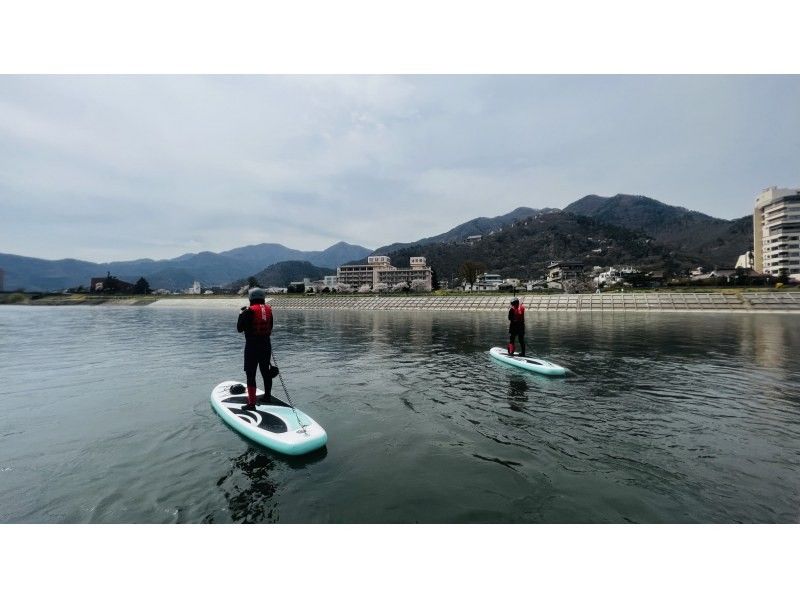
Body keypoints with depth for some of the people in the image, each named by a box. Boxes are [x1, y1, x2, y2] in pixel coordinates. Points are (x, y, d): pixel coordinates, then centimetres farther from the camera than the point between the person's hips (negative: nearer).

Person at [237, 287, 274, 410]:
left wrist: (242, 314, 6)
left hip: (252, 346, -6)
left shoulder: (249, 311, -13)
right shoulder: (268, 309, 4)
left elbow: (239, 328, -5)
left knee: (250, 374, -1)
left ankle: (251, 403, -1)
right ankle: (267, 395, 37)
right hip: (266, 345, 6)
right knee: (266, 371, 20)